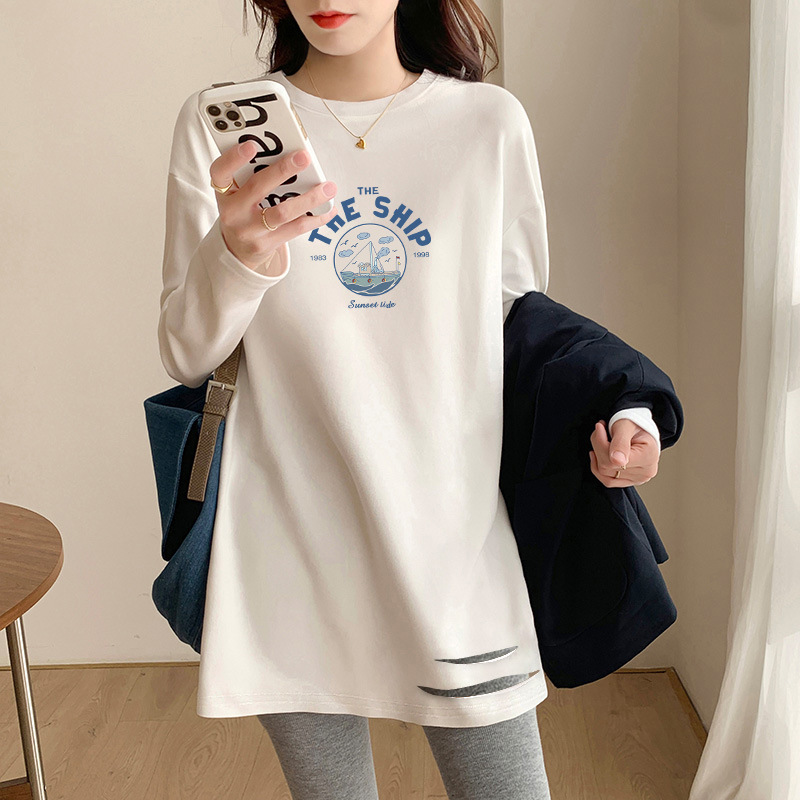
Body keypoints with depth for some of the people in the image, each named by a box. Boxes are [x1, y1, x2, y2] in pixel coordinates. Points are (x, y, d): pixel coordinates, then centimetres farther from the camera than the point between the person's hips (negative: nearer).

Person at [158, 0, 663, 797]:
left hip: (456, 546, 0)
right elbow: (186, 358, -3)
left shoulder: (490, 121, 0)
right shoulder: (219, 125, 0)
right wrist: (233, 261, -24)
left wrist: (618, 412, -9)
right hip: (290, 549, 0)